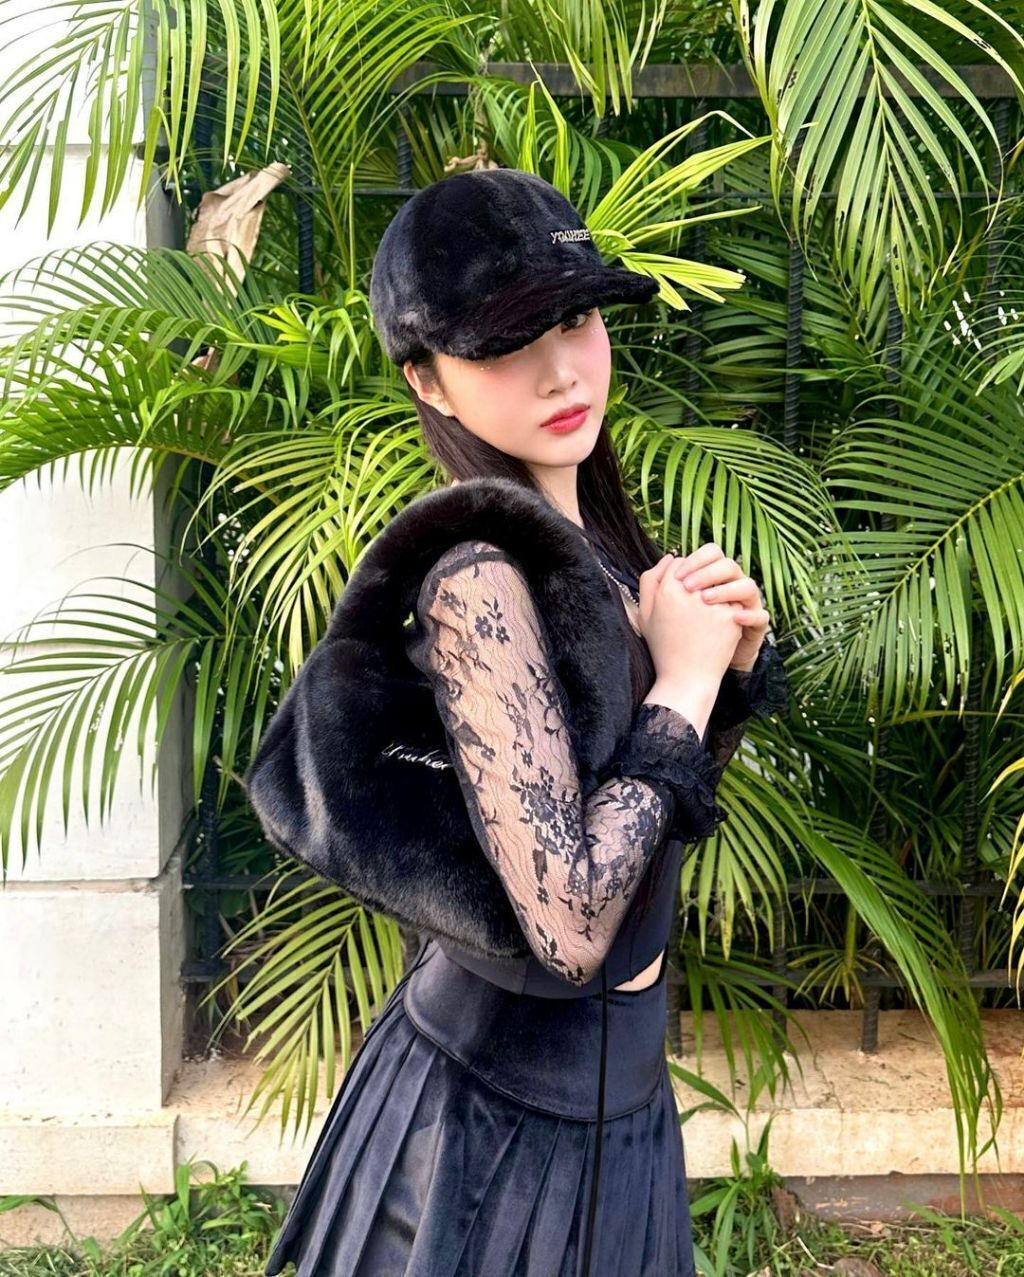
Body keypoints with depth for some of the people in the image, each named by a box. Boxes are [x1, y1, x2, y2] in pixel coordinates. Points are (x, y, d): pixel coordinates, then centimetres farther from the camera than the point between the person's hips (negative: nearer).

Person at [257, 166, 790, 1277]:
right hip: (505, 1116, -8)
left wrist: (732, 658, -6)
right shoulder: (479, 574, -25)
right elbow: (568, 927, -31)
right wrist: (683, 679, -22)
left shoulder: (588, 540, 0)